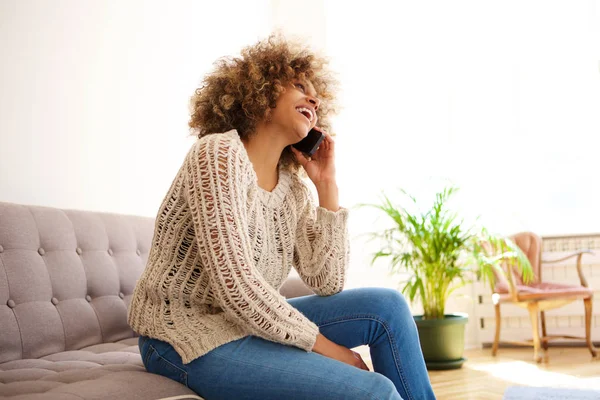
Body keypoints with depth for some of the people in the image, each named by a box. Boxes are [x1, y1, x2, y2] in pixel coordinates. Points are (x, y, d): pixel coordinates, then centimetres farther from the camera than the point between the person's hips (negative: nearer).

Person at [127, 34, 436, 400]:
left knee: (387, 306, -1)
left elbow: (326, 282, 2)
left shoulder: (293, 187, 8)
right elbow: (234, 282, -23)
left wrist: (327, 184, 0)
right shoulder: (219, 153, -15)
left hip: (250, 325, 8)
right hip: (190, 340, -8)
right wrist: (323, 345, -15)